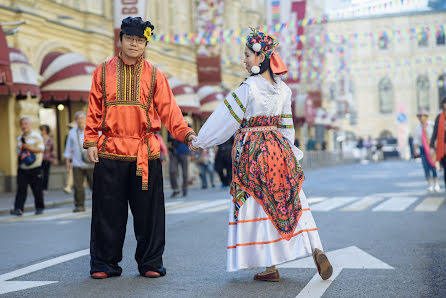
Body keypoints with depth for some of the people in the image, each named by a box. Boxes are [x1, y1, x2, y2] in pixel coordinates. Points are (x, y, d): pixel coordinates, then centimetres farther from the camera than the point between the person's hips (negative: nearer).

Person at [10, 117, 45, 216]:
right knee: (21, 189, -6)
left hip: (35, 168, -4)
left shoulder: (36, 136, -1)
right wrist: (20, 157, 7)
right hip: (22, 169, 4)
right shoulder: (19, 139, 15)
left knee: (37, 189, 3)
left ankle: (39, 208, 17)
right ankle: (18, 209, -12)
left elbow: (41, 149, -10)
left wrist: (29, 148, -16)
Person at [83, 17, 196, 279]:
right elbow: (95, 109, 10)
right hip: (110, 151, 1)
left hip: (146, 153, 0)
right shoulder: (104, 71, 8)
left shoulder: (154, 75, 7)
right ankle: (104, 264, 17)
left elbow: (168, 108, 1)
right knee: (108, 211, 4)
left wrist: (185, 132, -13)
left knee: (148, 211, 2)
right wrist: (91, 141, 3)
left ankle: (150, 263, 15)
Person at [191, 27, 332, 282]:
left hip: (252, 151, -6)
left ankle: (271, 267, 4)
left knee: (259, 206, 2)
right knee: (294, 202, 9)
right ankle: (316, 250, -4)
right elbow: (287, 126, 13)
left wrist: (201, 141, 1)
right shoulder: (283, 89, 6)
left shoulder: (248, 88, -13)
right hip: (279, 147, 6)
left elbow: (225, 120, -8)